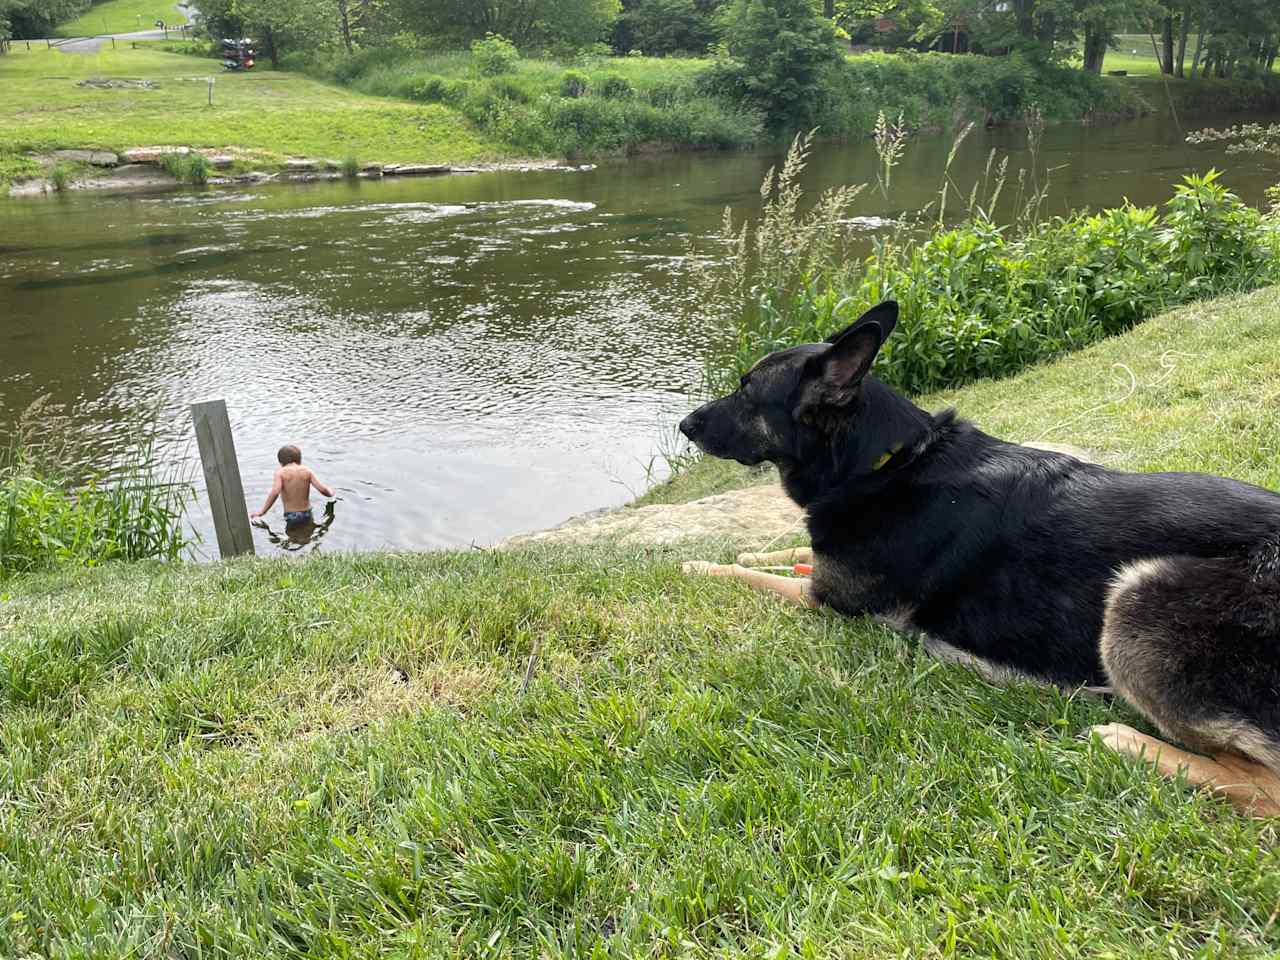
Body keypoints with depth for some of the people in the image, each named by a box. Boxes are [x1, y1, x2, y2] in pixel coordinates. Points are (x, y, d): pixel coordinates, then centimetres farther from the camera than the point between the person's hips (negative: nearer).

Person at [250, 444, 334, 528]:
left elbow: (275, 493, -20)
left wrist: (262, 512, -13)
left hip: (291, 516, -3)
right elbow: (322, 489, -5)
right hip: (307, 514, 3)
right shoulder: (307, 471, 3)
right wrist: (331, 493, 18)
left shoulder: (281, 472, -4)